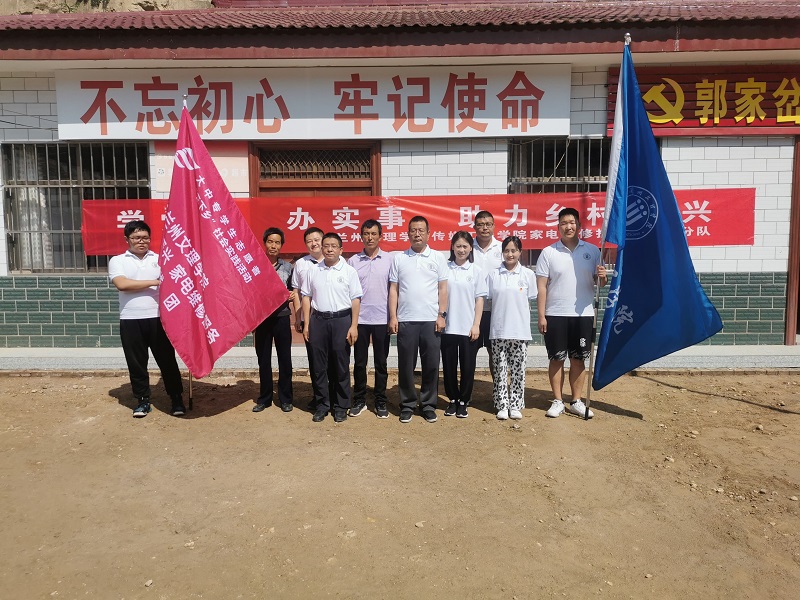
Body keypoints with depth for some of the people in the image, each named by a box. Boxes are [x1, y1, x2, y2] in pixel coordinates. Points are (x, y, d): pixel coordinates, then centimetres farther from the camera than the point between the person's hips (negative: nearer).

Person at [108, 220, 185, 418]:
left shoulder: (160, 259, 10)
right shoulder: (117, 261, 6)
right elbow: (122, 284, -11)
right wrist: (153, 283, -10)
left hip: (158, 318, 0)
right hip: (131, 320, 0)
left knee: (166, 359, 5)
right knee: (136, 362, 8)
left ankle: (177, 398, 16)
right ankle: (143, 400, 22)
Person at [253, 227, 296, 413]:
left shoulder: (287, 267, 4)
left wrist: (293, 296, -9)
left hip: (282, 318, 1)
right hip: (262, 318, 0)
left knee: (284, 359, 6)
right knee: (263, 360, 9)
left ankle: (285, 398, 18)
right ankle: (264, 398, 21)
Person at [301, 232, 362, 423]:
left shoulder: (349, 271, 0)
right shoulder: (313, 271, 7)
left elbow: (355, 300, -1)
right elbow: (306, 297, 10)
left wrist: (354, 326, -7)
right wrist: (306, 324, 4)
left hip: (341, 319, -2)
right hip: (318, 320, 2)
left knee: (341, 365, 4)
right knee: (319, 365, 7)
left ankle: (341, 406, 16)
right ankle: (322, 404, 20)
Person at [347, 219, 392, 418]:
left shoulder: (389, 259, 1)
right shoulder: (353, 261, 3)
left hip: (382, 319, -1)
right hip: (359, 319, 1)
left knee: (381, 362, 8)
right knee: (359, 362, 8)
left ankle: (380, 402, 18)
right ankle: (359, 400, 21)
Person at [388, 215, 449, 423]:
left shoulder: (437, 258, 6)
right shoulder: (398, 258, 7)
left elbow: (443, 289, 5)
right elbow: (393, 289, 6)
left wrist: (442, 315, -3)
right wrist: (393, 317, -2)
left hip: (431, 320, 0)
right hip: (405, 320, 0)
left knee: (431, 364, 4)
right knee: (406, 365, 5)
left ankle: (428, 404, 17)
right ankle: (407, 405, 17)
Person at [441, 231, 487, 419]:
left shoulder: (475, 271, 3)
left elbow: (480, 299, 2)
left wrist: (476, 325, -4)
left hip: (468, 328, 0)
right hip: (448, 326, 1)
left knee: (467, 366, 5)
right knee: (449, 365, 8)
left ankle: (463, 401, 19)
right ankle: (453, 400, 24)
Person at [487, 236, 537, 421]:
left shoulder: (528, 274, 2)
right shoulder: (493, 274, 3)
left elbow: (530, 301, 7)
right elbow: (488, 299, 7)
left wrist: (519, 315, 1)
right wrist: (501, 314, 0)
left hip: (520, 331, 0)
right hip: (498, 330, 0)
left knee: (518, 370, 6)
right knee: (500, 370, 5)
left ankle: (516, 405, 16)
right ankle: (502, 405, 13)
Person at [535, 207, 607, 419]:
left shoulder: (592, 250, 5)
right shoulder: (548, 252, 0)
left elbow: (600, 282, 8)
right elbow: (541, 286, -1)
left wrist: (602, 276, -17)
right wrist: (541, 316, -6)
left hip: (584, 314, 2)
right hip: (555, 315, -1)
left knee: (578, 359, 8)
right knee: (556, 359, 5)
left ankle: (576, 402, 19)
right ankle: (557, 401, 16)